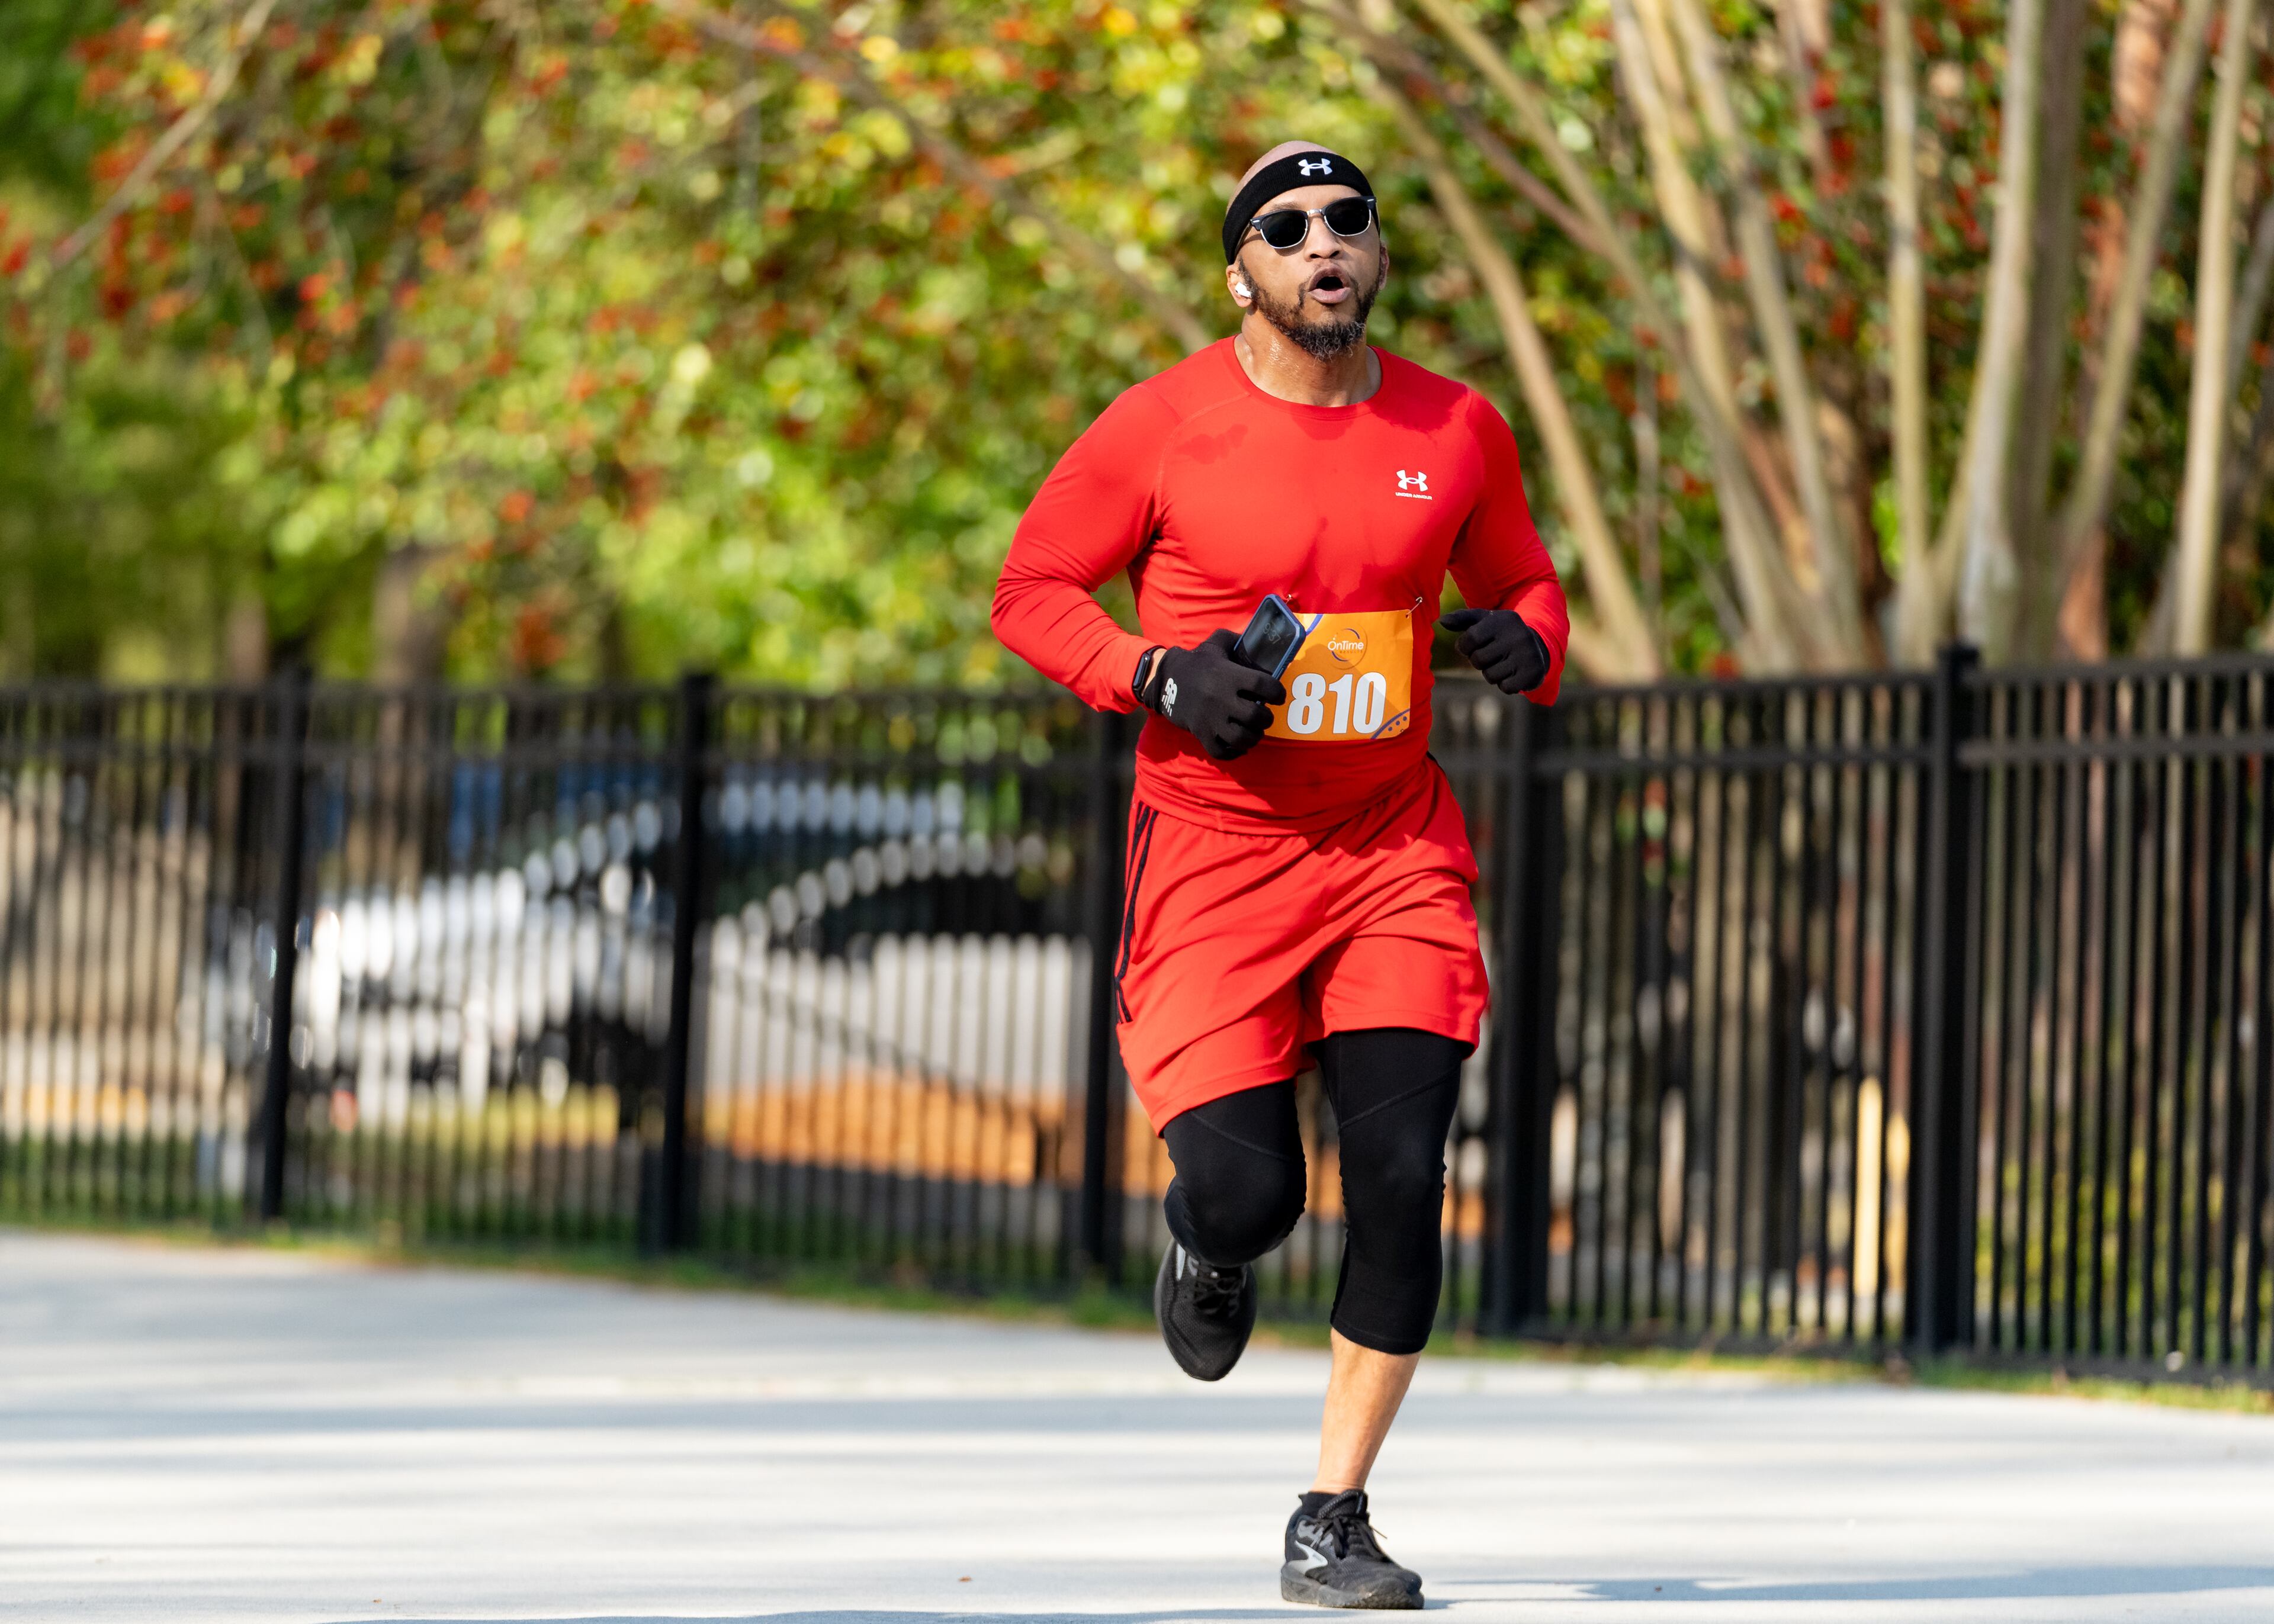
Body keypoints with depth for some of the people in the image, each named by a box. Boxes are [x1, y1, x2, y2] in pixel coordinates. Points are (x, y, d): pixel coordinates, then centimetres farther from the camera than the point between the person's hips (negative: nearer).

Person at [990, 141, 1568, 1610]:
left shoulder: (1456, 431, 3)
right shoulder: (1164, 428, -7)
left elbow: (1522, 579, 17)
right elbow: (1031, 590, 0)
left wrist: (1524, 639, -7)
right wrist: (1162, 678, -16)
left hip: (1396, 846, 3)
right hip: (1214, 844, -3)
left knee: (1403, 1178, -10)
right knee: (1249, 1191, -12)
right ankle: (1208, 1254, 30)